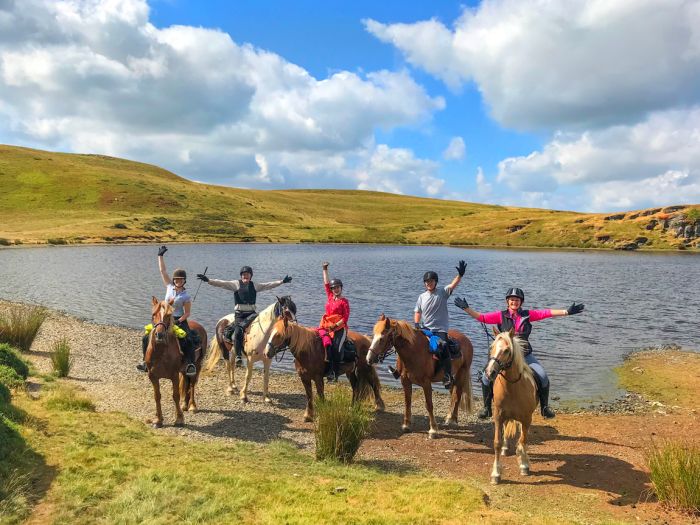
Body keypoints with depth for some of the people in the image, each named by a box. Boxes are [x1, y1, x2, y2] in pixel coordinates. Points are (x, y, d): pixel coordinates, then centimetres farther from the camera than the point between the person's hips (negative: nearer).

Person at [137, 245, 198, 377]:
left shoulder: (186, 296, -6)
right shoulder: (169, 287, 4)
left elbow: (187, 313, -4)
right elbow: (162, 271, 6)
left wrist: (179, 321, -20)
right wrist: (160, 256, 5)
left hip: (179, 321, -5)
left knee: (188, 340, -28)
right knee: (147, 338, 1)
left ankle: (190, 364, -29)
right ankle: (146, 362, 14)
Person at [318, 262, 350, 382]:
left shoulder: (344, 301, 1)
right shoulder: (330, 297, 16)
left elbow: (346, 317, -6)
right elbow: (326, 283, 23)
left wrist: (336, 325, -16)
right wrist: (325, 270, 23)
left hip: (340, 328, -4)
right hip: (327, 327, 4)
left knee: (336, 349, -17)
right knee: (328, 344, -23)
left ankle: (335, 373, -14)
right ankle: (330, 369, -24)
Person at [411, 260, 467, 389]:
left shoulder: (442, 292, 0)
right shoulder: (422, 297, 11)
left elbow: (453, 285, -16)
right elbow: (417, 312, 17)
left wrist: (460, 274, -34)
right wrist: (416, 323, -2)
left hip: (440, 330, -5)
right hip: (425, 329, 5)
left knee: (443, 347, -26)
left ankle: (448, 377, -20)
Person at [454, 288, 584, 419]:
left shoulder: (527, 315, 5)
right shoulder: (501, 316, 0)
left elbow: (547, 313, 0)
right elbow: (481, 317, -8)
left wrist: (567, 312, -7)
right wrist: (466, 308, -19)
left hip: (525, 355, 1)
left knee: (543, 377, -11)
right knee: (486, 377, -17)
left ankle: (545, 407, 14)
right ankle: (487, 407, 4)